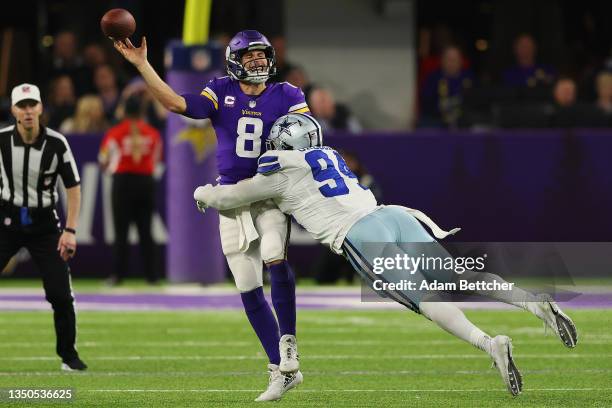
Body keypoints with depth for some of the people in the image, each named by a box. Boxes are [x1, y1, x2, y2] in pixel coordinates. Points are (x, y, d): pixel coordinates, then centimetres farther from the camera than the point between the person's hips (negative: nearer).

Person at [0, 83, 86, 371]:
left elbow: (73, 188, -4)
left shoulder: (56, 144, -13)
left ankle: (68, 355, 14)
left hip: (43, 223, 0)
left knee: (61, 294, -4)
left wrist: (70, 231, -10)